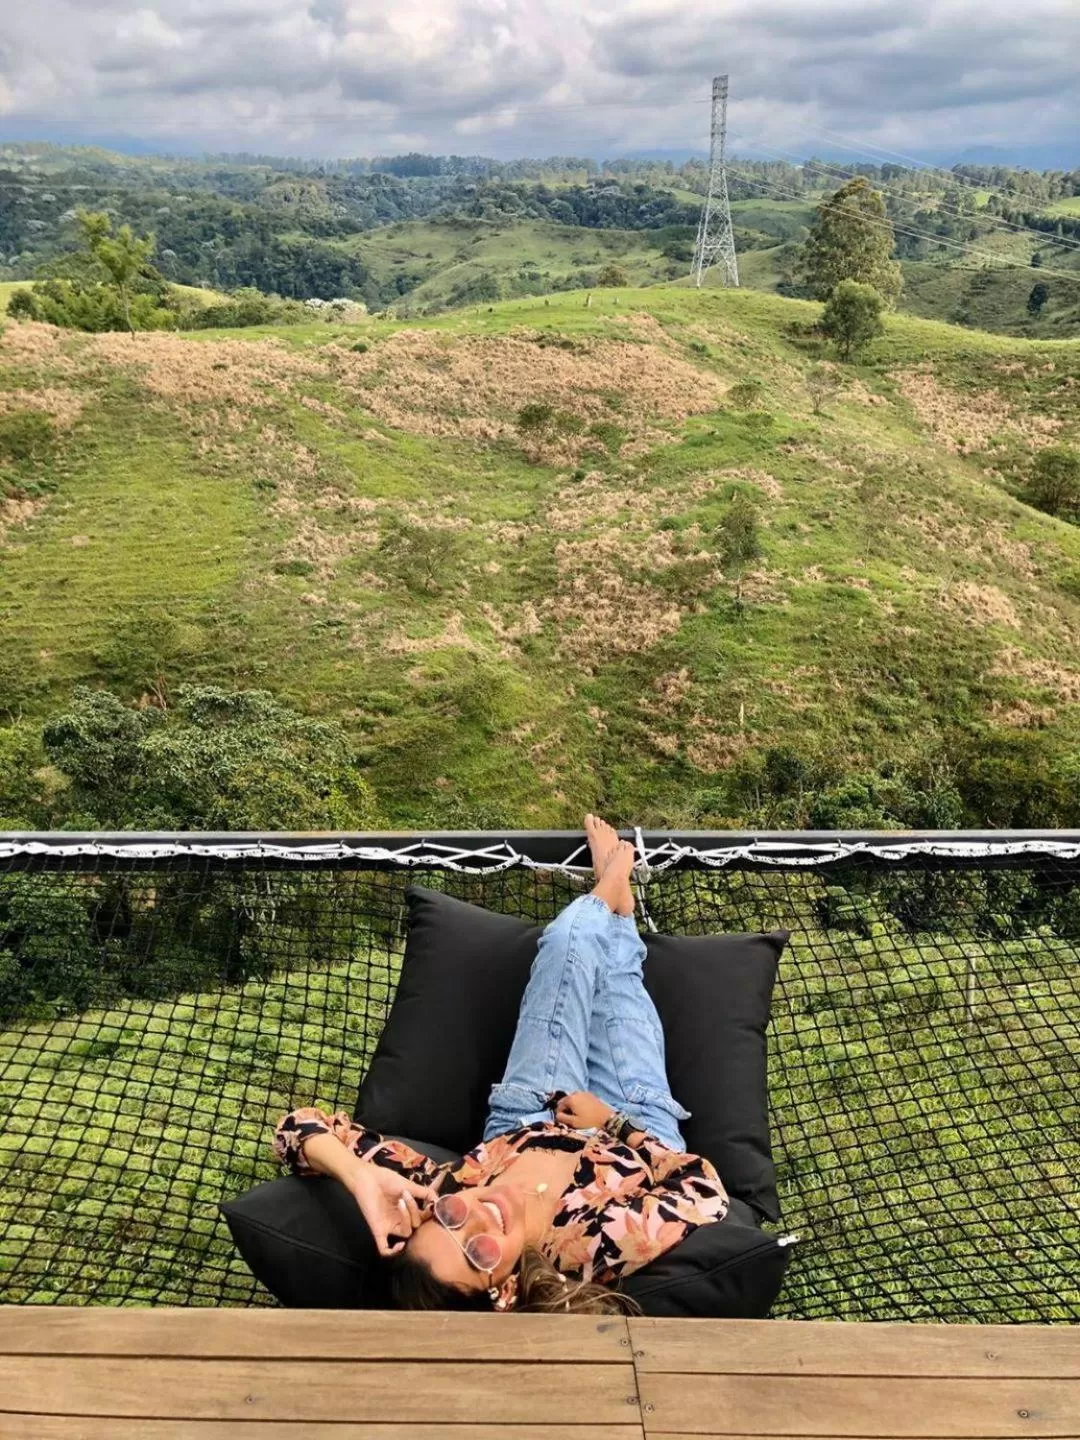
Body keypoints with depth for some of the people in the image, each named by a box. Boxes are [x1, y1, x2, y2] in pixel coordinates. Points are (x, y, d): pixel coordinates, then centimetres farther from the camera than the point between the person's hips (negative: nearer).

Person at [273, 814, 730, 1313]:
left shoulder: (441, 1195, -42)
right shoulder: (606, 1244, -48)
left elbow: (299, 1127, -39)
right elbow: (705, 1189, -33)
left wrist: (359, 1177, -55)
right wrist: (610, 1120, -26)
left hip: (525, 1118, 2)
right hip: (633, 1120, -2)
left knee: (572, 937, 9)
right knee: (613, 972, 14)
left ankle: (609, 891, 48)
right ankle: (613, 905, 53)